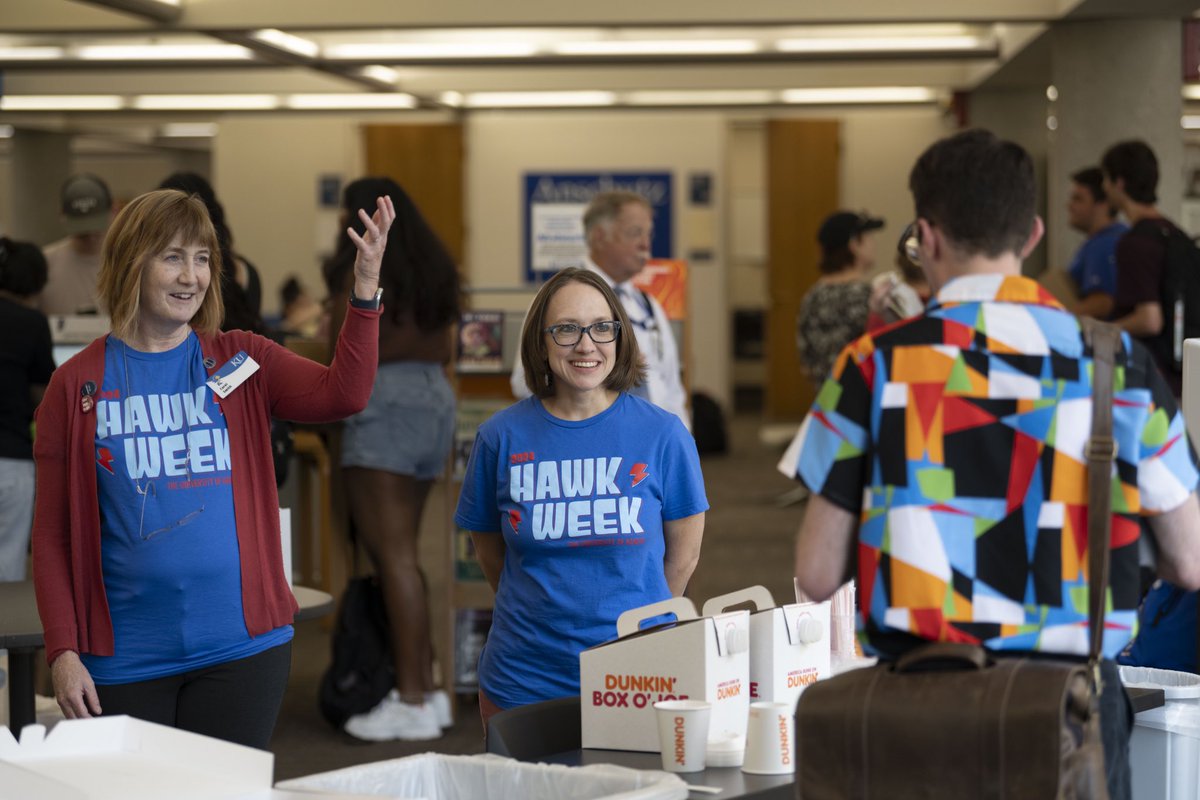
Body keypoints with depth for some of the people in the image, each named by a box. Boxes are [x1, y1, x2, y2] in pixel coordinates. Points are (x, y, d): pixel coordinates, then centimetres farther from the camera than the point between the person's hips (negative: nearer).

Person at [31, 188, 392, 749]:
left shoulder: (240, 362, 5)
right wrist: (62, 651, -5)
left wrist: (366, 287, -23)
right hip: (125, 662, 0)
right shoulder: (77, 385, 2)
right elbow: (52, 535, 2)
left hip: (242, 646, 1)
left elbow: (342, 395, -12)